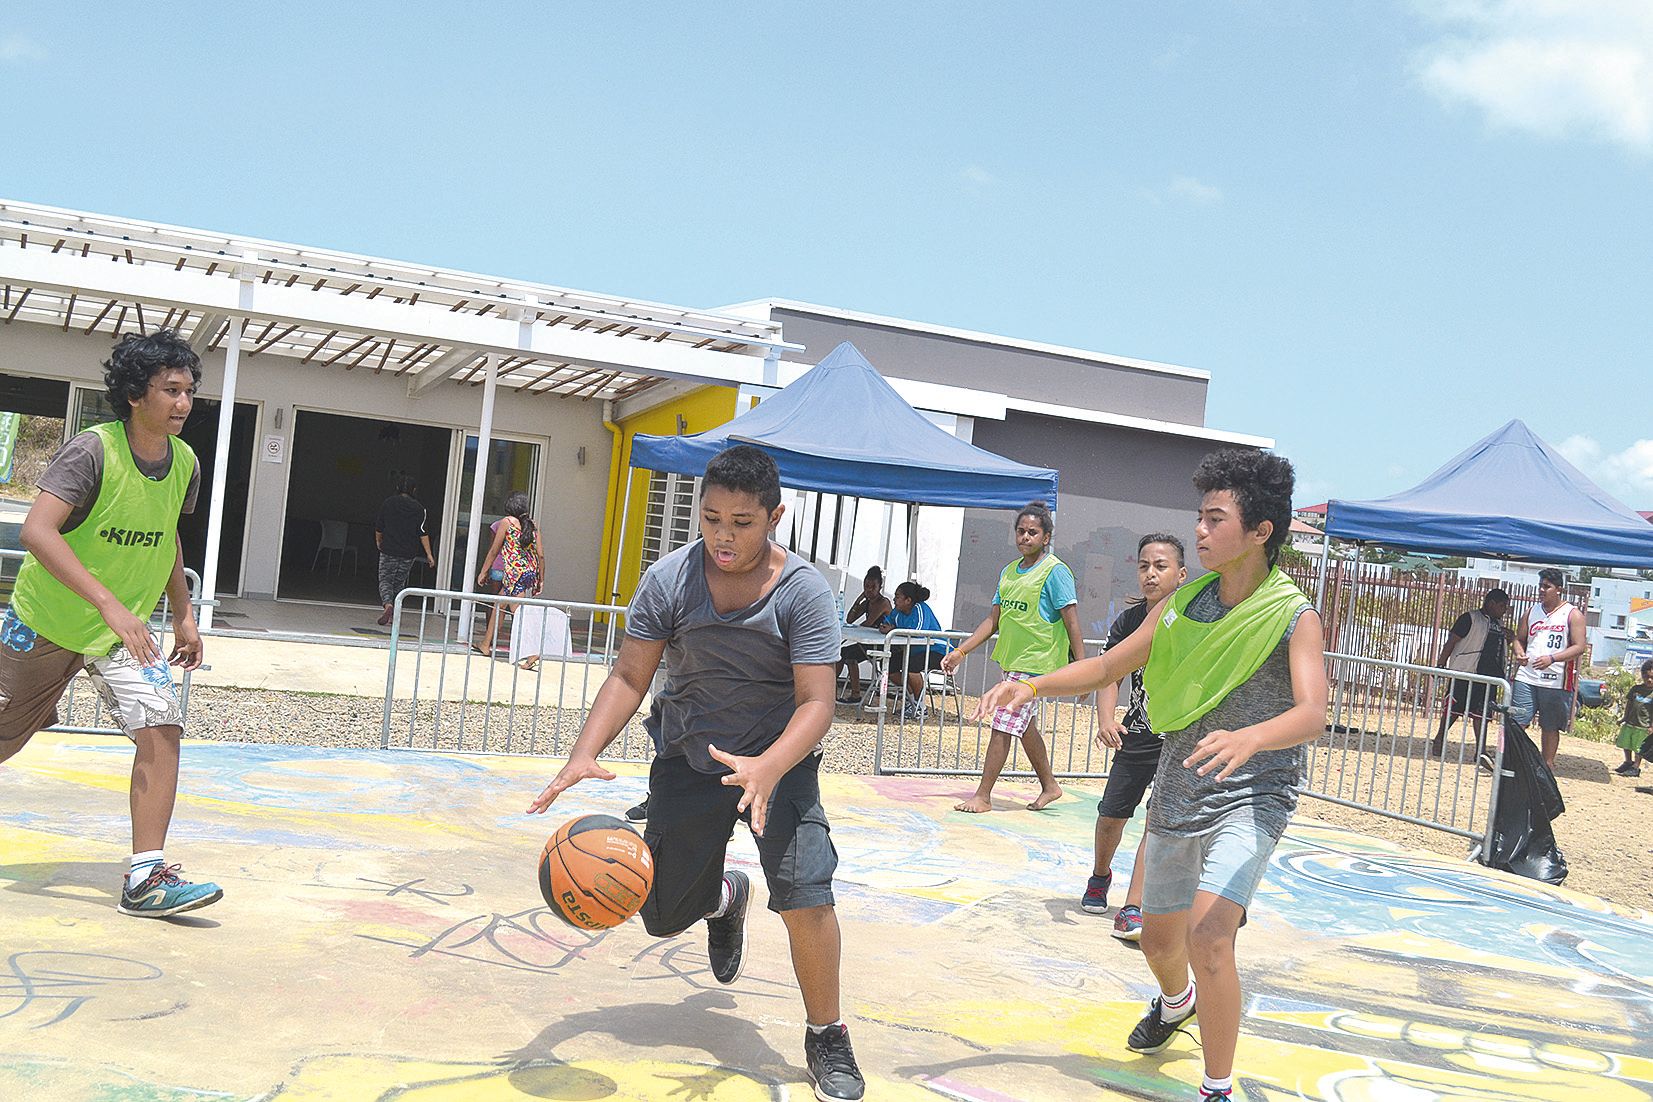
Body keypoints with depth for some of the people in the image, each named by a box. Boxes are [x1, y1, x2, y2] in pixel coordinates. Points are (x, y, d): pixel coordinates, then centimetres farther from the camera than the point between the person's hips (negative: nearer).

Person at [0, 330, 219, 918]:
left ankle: (146, 878, -16)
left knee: (162, 725, -18)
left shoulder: (186, 463, -3)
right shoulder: (93, 450, -22)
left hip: (125, 629, 4)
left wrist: (184, 616, 12)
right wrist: (108, 602, -42)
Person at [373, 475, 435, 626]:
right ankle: (394, 615, 14)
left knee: (385, 580, 4)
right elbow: (423, 533, -4)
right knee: (399, 583, 13)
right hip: (408, 553, 1)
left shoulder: (388, 503, 1)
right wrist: (428, 554, -2)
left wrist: (378, 542, 26)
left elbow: (378, 528, 7)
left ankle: (388, 605, -23)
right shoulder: (419, 508, 0)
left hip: (388, 551, -1)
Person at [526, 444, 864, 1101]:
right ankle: (726, 898, 46)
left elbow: (815, 702, -23)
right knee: (664, 916, 8)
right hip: (687, 758, 3)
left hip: (779, 758, -2)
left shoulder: (803, 591, -19)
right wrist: (584, 753, -27)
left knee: (805, 896, -20)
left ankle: (826, 1039, 6)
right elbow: (629, 677, -10)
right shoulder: (669, 580, -13)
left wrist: (768, 768, -42)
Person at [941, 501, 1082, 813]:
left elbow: (1072, 623, -13)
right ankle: (1049, 786, 33)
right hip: (1011, 659, 8)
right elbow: (994, 620, 15)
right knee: (1025, 726, 17)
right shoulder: (1009, 571, 12)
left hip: (1034, 662, -8)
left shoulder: (1056, 571, -10)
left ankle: (983, 796, 0)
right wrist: (960, 652, 10)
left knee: (1002, 726, -8)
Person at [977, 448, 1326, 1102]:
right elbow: (1111, 665, 10)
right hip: (1176, 795, 6)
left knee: (1208, 934, -24)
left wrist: (1249, 737, -48)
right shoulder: (1182, 605, 2)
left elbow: (1312, 714, -27)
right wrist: (1034, 686, -5)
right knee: (1158, 938, 19)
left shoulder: (1294, 617, -14)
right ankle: (1176, 1001, 55)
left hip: (1250, 798, -5)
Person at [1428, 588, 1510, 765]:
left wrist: (1508, 640, 12)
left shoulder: (1499, 624, 18)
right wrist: (1441, 664, -14)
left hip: (1489, 676, 7)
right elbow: (1451, 642, -8)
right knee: (1453, 707, -1)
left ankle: (1481, 750, 7)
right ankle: (1439, 740, 12)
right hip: (1466, 672, -7)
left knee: (1482, 713, 5)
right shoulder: (1470, 619, -5)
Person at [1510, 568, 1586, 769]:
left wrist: (1552, 659, -21)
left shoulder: (1572, 615, 0)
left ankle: (1548, 765, 17)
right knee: (1516, 722, -4)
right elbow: (1520, 639, 18)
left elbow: (1579, 647, -7)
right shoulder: (1533, 611, 13)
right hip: (1526, 677, 3)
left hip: (1555, 681, -3)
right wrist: (1519, 653, -5)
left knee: (1550, 727, 7)